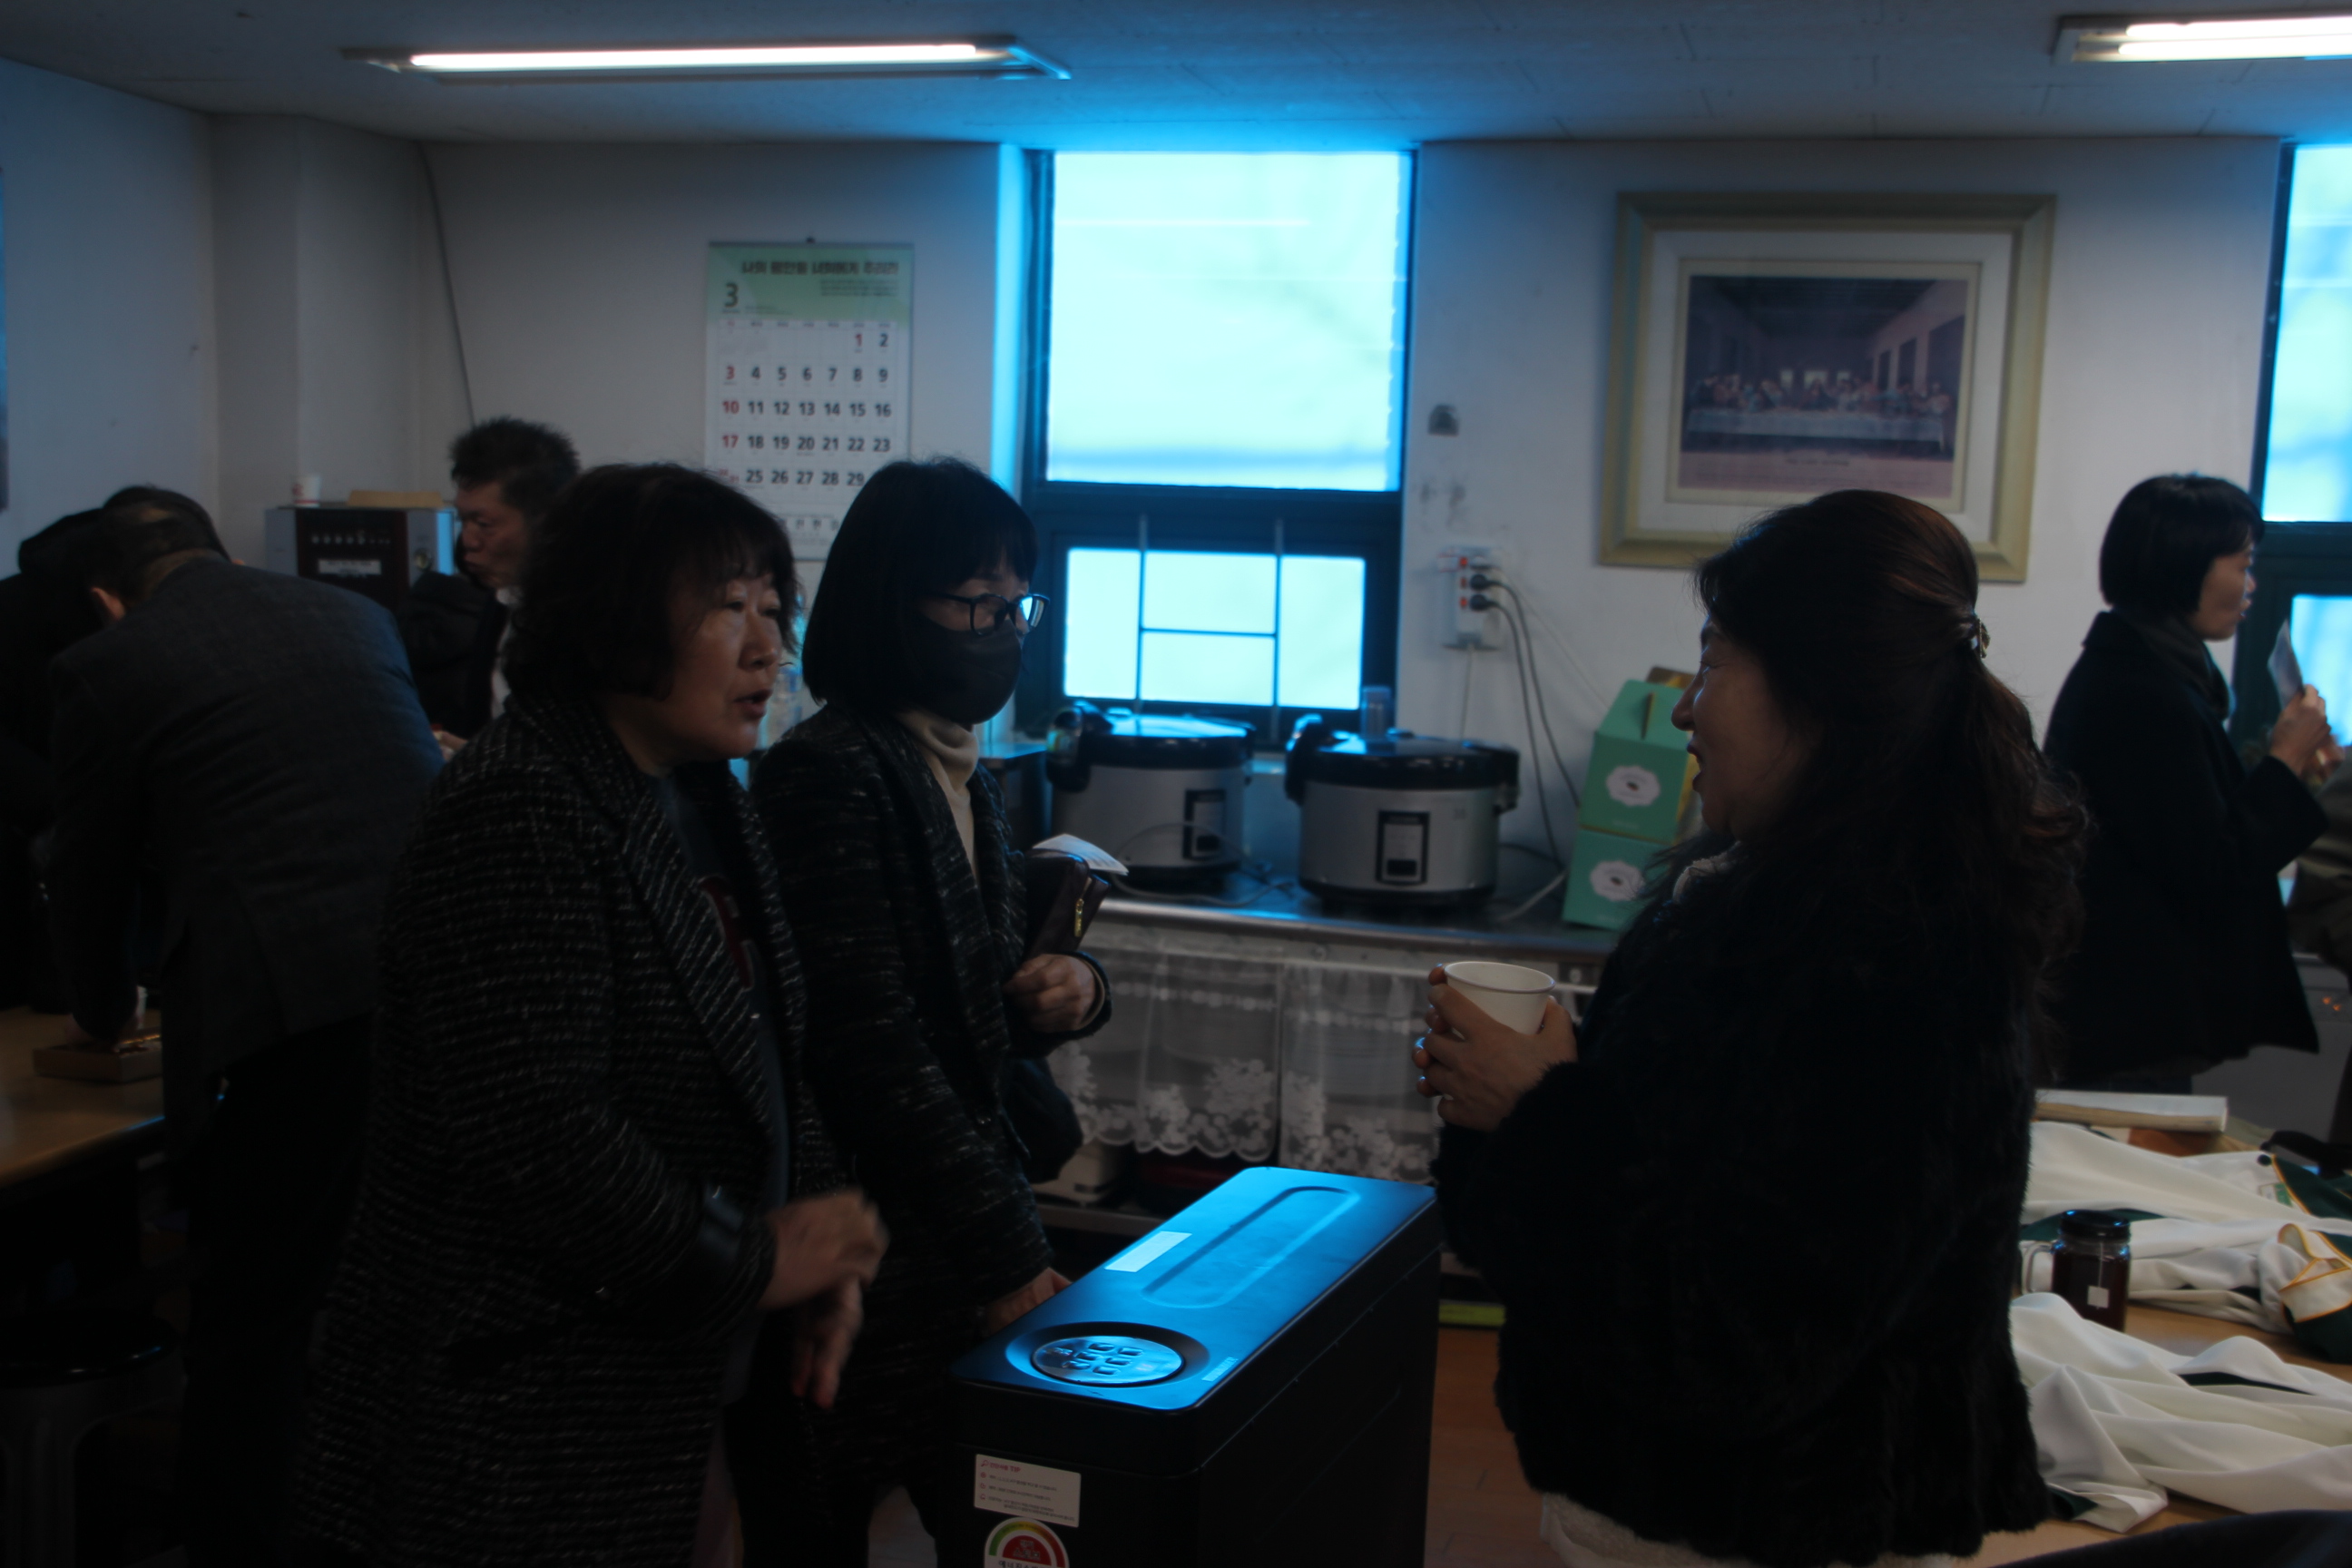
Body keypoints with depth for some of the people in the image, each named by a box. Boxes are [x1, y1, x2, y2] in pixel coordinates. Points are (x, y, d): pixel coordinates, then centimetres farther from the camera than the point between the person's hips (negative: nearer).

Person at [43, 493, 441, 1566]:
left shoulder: (106, 668, 6)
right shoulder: (356, 617, 19)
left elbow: (89, 872, 15)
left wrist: (105, 1013, 36)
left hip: (279, 1023, -5)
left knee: (251, 1327, 10)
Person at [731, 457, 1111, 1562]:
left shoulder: (964, 780, 10)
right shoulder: (828, 777, -17)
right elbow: (875, 1052, -22)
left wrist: (1071, 994, -3)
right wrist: (1009, 1266, -21)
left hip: (959, 1230, 8)